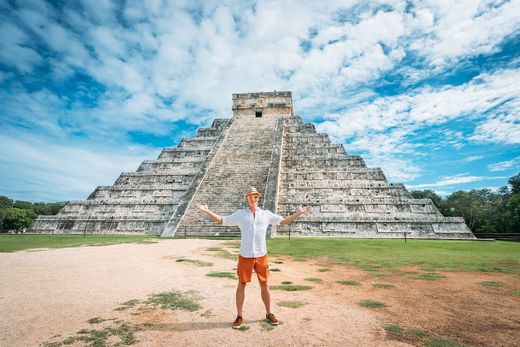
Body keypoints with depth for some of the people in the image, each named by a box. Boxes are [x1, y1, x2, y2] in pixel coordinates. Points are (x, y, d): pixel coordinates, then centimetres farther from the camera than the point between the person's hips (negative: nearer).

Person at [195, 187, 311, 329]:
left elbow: (284, 221, 10)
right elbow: (222, 220, 2)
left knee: (264, 285, 13)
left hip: (262, 256, 1)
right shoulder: (240, 214, 0)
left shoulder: (266, 214, 4)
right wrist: (207, 211, -9)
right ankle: (239, 316, 25)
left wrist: (299, 213, 4)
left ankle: (269, 313, 31)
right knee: (241, 285, 8)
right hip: (245, 256, -1)